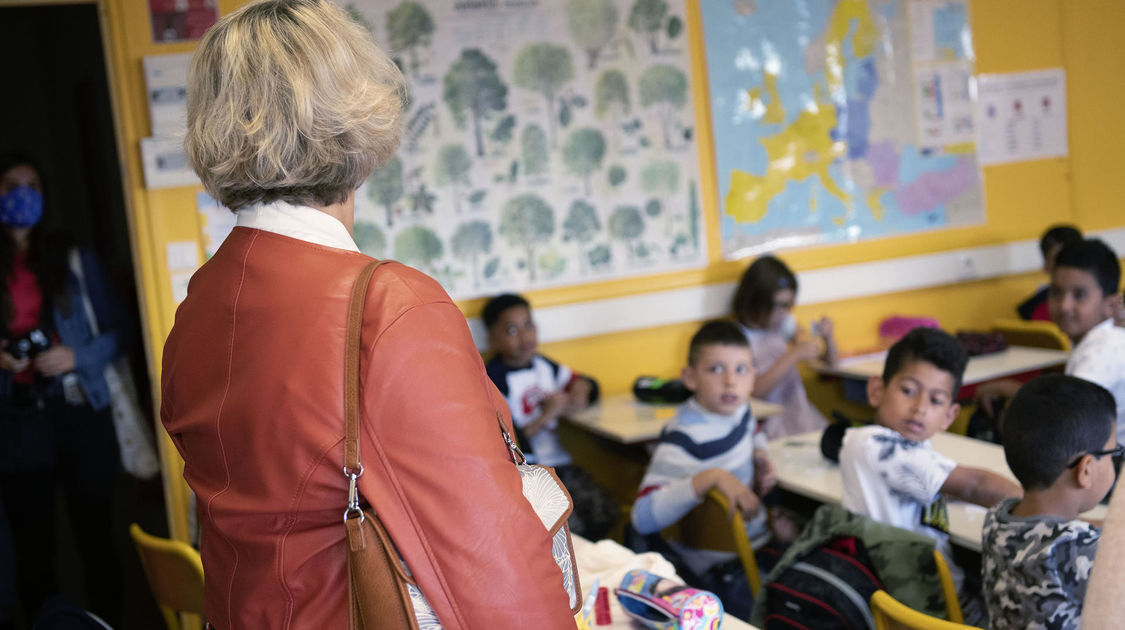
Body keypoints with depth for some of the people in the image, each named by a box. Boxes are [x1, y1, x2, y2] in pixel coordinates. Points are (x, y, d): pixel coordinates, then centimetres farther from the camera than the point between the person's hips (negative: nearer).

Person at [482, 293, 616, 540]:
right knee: (569, 525, -28)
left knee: (604, 514, -15)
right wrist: (545, 416, -13)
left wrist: (580, 389, 6)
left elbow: (583, 381, 30)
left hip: (560, 463, 7)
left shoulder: (542, 365, 13)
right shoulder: (493, 379, -9)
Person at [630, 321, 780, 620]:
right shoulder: (685, 438, -23)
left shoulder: (737, 408, 1)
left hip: (757, 544, 8)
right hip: (722, 570, -8)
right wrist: (711, 476, -39)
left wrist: (761, 456, 6)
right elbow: (643, 517, -34)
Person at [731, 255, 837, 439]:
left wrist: (828, 337, -4)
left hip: (801, 414, 6)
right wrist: (795, 355, -22)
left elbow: (831, 360, 18)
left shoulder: (785, 324, 10)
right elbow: (757, 390, -20)